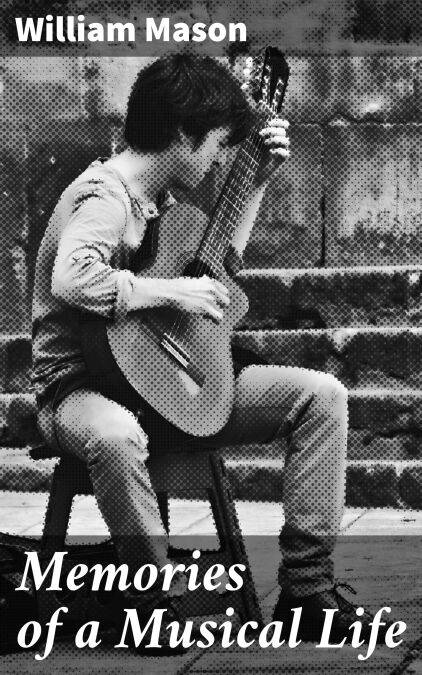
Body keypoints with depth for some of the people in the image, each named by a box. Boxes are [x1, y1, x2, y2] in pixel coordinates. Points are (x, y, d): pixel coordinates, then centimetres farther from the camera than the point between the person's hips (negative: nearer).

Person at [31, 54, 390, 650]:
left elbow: (220, 264, 29)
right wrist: (173, 291, -28)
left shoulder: (163, 197, 12)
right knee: (114, 437, -45)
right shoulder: (106, 197, -17)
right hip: (86, 386, -9)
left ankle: (306, 586, -8)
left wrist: (259, 180, 21)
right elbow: (72, 279, -37)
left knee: (320, 393, -4)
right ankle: (163, 606, -27)